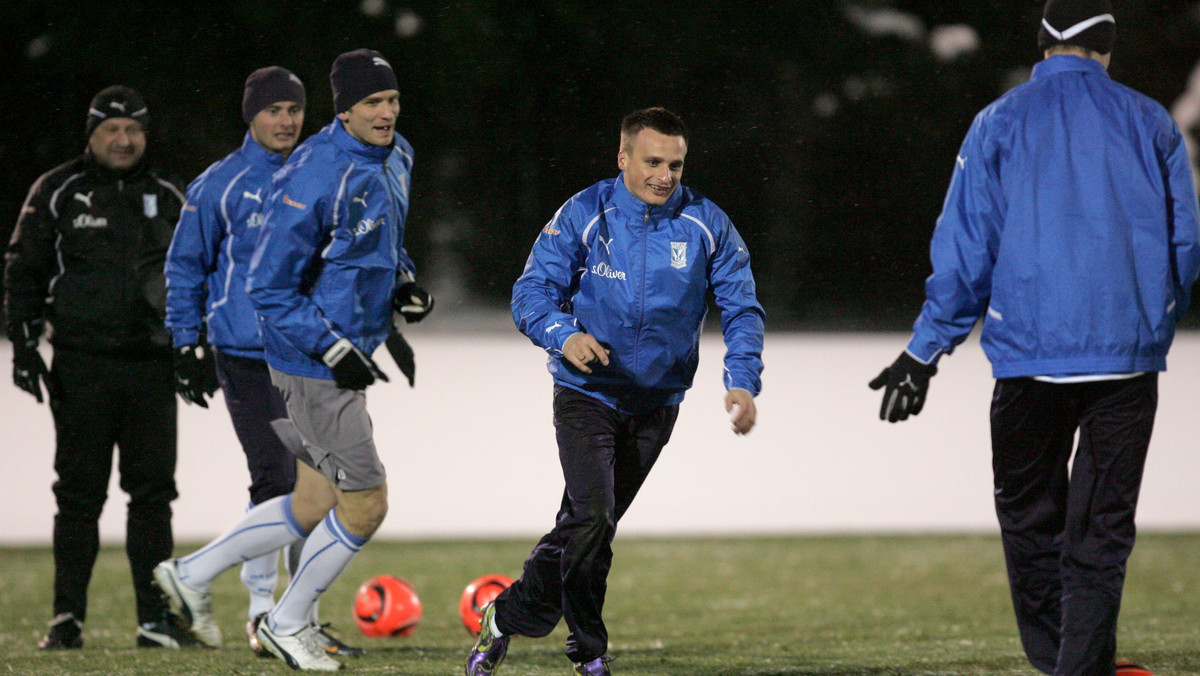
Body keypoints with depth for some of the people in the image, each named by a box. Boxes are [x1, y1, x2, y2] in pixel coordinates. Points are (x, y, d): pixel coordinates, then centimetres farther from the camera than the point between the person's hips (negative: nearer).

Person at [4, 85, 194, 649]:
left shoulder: (168, 200, 12)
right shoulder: (57, 194, 2)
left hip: (151, 364, 3)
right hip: (81, 365, -3)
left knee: (153, 492, 1)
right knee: (80, 493, -1)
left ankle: (155, 618, 5)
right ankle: (68, 618, 4)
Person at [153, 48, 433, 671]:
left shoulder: (394, 159, 7)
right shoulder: (314, 177, -22)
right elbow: (269, 288, -19)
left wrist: (403, 282, 7)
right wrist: (334, 351, -22)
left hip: (347, 355, 9)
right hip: (312, 363, -9)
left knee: (315, 504, 14)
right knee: (366, 503, -4)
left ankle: (194, 573, 29)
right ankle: (287, 624, 14)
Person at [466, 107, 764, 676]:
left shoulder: (707, 226, -3)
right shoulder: (584, 214, -8)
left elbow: (741, 309, -3)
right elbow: (533, 291, -10)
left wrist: (743, 380, -20)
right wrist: (564, 334, -31)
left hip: (656, 403, 3)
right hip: (585, 394, -3)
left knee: (584, 525, 9)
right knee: (592, 519, -18)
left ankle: (509, 617, 28)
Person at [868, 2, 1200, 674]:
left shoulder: (1000, 123, 2)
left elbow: (965, 248, 0)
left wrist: (925, 352, 6)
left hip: (1030, 352, -1)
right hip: (1128, 356, 1)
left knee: (1030, 515, 14)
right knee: (1102, 525, 4)